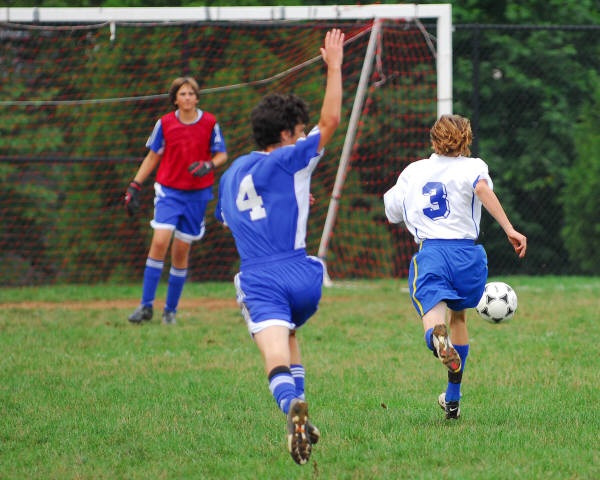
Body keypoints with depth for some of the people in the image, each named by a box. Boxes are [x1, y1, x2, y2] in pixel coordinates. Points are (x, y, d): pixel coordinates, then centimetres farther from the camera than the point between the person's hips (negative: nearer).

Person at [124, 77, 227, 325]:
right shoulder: (165, 123, 0)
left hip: (197, 194, 0)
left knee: (181, 251, 3)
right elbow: (153, 156, 9)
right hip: (168, 190, 0)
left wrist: (208, 165, -16)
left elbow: (221, 154, 7)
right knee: (160, 241, -18)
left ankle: (170, 309, 16)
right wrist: (135, 186, 5)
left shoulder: (210, 123, -1)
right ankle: (146, 305, -12)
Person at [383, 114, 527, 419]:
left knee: (433, 315, -16)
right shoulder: (471, 166, 8)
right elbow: (482, 188, -16)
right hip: (467, 253, 0)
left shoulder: (413, 171, 18)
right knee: (459, 316, 23)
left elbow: (392, 214, 27)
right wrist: (510, 230, -23)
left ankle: (438, 338, -58)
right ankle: (452, 399, 27)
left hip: (430, 252, 0)